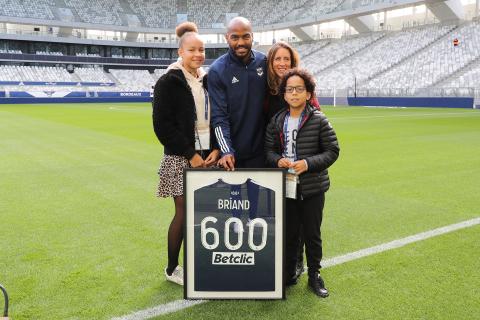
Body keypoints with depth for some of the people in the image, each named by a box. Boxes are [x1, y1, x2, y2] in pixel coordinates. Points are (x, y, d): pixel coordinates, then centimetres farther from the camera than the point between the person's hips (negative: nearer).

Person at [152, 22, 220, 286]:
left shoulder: (208, 81, 12)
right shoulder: (168, 82, -4)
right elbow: (162, 125, -10)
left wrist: (216, 149, -1)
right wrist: (190, 154, -13)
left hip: (208, 156, 5)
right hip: (181, 158, -5)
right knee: (184, 212, -1)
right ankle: (172, 269, 16)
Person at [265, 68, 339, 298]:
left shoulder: (319, 120, -6)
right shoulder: (277, 121, 5)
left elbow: (332, 151, -5)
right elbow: (269, 149, 10)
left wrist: (308, 163, -19)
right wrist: (278, 160, -12)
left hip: (312, 188, -2)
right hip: (286, 187, 3)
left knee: (312, 233, 9)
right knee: (288, 233, 12)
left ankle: (314, 275, 27)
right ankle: (288, 274, 29)